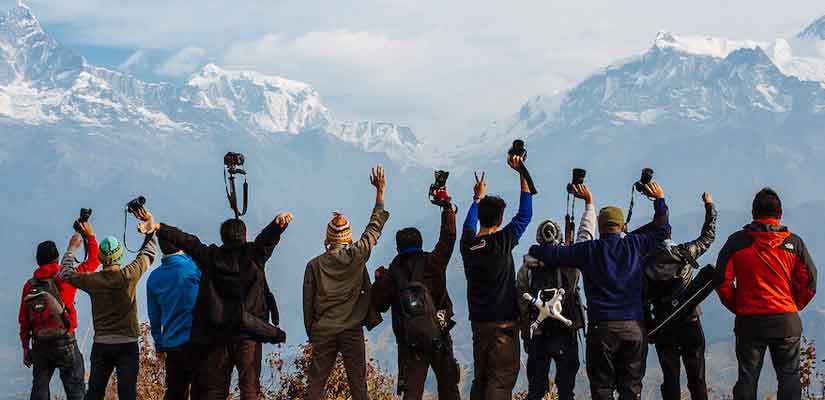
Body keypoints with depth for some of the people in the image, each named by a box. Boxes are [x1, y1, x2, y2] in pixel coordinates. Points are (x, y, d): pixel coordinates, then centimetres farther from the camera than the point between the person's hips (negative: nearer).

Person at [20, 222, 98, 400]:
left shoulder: (30, 285, 2)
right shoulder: (65, 278, -8)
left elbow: (23, 320, 5)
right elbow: (93, 261, 2)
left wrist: (25, 347, 13)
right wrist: (90, 236, 9)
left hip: (39, 344, 4)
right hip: (64, 342, -4)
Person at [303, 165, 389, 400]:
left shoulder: (314, 265, 1)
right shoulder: (356, 257, -5)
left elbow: (308, 303, 4)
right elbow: (374, 229, 5)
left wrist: (311, 334, 14)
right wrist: (380, 193, 12)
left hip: (323, 332, 1)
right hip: (352, 331, -1)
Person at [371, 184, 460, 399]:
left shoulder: (391, 274, -3)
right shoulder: (432, 263, -4)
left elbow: (380, 305, 3)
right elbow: (448, 237, 5)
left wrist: (379, 281, 20)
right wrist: (447, 207, 15)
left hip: (409, 341, 0)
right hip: (439, 335, 0)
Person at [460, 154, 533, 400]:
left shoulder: (468, 243, 1)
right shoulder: (501, 242, -14)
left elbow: (469, 223, 23)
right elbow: (525, 214, -6)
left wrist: (478, 197, 38)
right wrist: (522, 174, -2)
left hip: (478, 320, 6)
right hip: (503, 321, -6)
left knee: (481, 377, 13)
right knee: (502, 378, -6)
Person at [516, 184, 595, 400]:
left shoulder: (527, 267, -2)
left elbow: (521, 301, 0)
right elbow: (586, 234, 4)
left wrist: (525, 334, 9)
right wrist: (589, 202, 13)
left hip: (537, 336, 2)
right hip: (566, 334, -1)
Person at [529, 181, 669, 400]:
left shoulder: (589, 250, -1)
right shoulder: (634, 245, 3)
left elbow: (554, 253, 2)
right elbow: (661, 231, 17)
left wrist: (534, 250, 21)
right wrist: (660, 200, 27)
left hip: (602, 327, -2)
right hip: (635, 327, 2)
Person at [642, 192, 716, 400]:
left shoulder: (645, 265, -5)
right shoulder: (685, 253, -5)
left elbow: (642, 301, -4)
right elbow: (708, 235, 10)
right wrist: (709, 206, 21)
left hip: (664, 328, 0)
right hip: (691, 323, 0)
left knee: (670, 377, 4)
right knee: (697, 378, 6)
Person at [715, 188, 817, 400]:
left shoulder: (736, 241, -1)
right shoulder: (793, 242, 0)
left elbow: (722, 281, -4)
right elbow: (809, 281, 0)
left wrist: (737, 307, 9)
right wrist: (793, 307, 12)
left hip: (748, 321, 0)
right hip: (787, 321, 0)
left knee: (747, 378, 8)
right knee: (789, 375, 8)